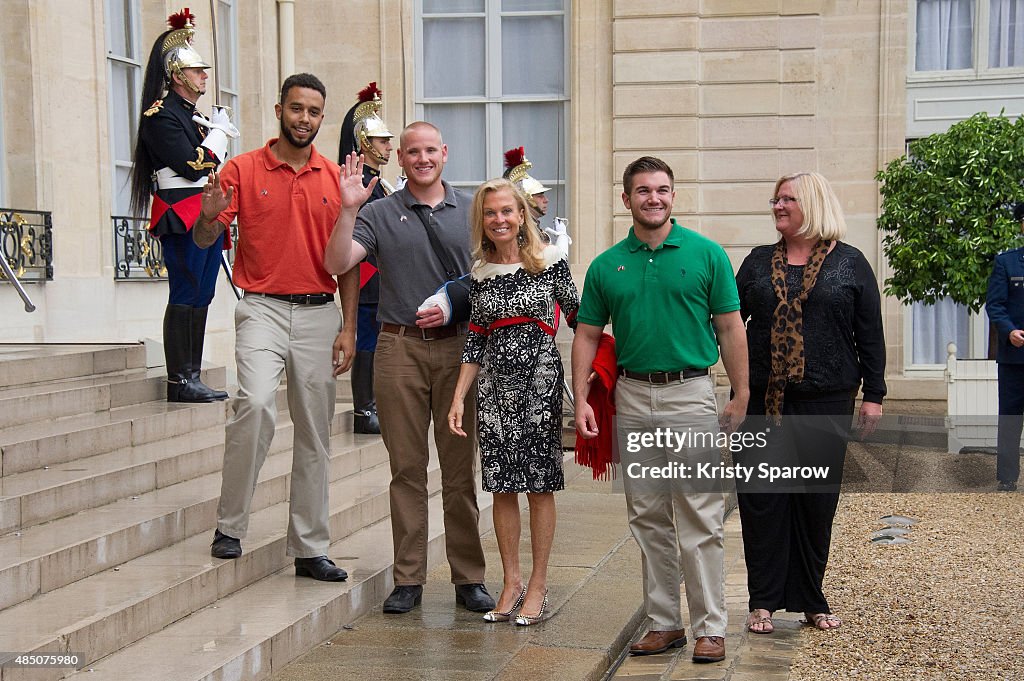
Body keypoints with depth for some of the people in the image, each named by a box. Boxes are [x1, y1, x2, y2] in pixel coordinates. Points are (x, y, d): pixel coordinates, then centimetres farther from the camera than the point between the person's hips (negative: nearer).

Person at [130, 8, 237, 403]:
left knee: (201, 297, 9)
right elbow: (192, 166, -18)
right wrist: (218, 133, -7)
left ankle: (192, 377, 13)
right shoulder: (161, 116, -8)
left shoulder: (197, 117, 20)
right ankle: (179, 381, -6)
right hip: (182, 218, -9)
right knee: (185, 296, -9)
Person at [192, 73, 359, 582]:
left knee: (314, 434, 6)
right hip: (263, 309, -3)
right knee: (256, 403, -26)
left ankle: (310, 549, 14)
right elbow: (204, 241, -1)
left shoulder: (335, 178, 9)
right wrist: (209, 218, -25)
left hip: (319, 313, 3)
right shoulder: (243, 169, 2)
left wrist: (349, 327, 2)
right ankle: (230, 526, -12)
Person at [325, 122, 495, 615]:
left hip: (458, 347, 1)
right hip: (400, 348, 0)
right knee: (407, 468, 3)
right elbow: (337, 264, -6)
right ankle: (408, 579, 10)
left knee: (460, 467, 3)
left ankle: (469, 578, 11)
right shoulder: (379, 213, 6)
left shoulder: (470, 210, 10)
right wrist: (347, 209, -17)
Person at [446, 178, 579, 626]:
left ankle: (537, 586, 10)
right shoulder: (481, 273, 8)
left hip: (540, 382, -3)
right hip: (494, 387, 4)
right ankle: (511, 584, 16)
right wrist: (458, 397, 6)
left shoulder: (549, 262, -3)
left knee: (540, 485, 1)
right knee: (502, 487, 6)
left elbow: (578, 316, 2)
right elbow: (475, 341, 10)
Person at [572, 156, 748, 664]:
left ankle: (710, 627, 3)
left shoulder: (706, 254, 0)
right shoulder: (606, 266, 7)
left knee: (699, 518, -4)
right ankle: (663, 622, 19)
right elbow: (587, 336, 11)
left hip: (691, 395, -3)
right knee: (648, 518, 9)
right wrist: (581, 400, 2)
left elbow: (730, 328, 1)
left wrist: (740, 396, -2)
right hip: (632, 398, 4)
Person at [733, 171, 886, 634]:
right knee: (762, 499, 1)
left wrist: (873, 395, 0)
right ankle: (763, 601, 11)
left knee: (817, 501, 6)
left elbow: (870, 335, 3)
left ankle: (811, 600, 19)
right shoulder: (759, 262, 9)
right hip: (764, 402, 2)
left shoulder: (849, 263, 3)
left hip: (827, 404, -1)